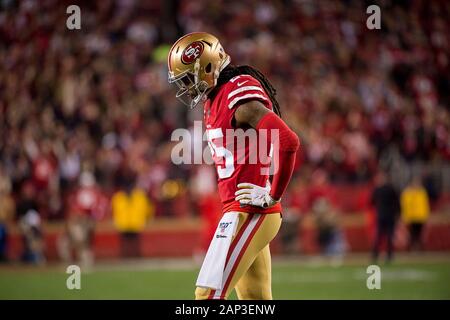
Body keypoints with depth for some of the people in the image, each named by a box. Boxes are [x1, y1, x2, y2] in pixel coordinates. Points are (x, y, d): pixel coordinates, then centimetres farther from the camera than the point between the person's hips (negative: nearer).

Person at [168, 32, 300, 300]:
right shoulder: (215, 100, 15)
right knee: (255, 299, 11)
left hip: (249, 214, -10)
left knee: (209, 293, -12)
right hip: (245, 214, 10)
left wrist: (273, 196, -17)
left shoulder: (239, 96, -16)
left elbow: (288, 142, -26)